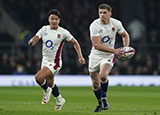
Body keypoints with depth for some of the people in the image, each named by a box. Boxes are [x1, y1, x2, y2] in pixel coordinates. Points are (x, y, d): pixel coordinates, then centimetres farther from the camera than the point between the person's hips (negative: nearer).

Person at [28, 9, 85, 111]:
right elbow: (31, 42, -7)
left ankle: (47, 90, 6)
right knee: (50, 84, 17)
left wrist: (80, 56, -9)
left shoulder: (63, 32, -12)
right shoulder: (44, 29, -1)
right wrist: (32, 41, -32)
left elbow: (75, 43, 0)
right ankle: (59, 100, 42)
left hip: (55, 62, -6)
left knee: (38, 77, -23)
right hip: (45, 61, 6)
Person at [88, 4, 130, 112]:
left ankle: (104, 98, -4)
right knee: (95, 83, 6)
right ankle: (100, 103, 31)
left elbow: (125, 35, 12)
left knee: (103, 76, -28)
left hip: (108, 56, -1)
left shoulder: (116, 23, -8)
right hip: (95, 55, 1)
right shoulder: (94, 25, -17)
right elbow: (97, 45, -24)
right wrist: (114, 51, -28)